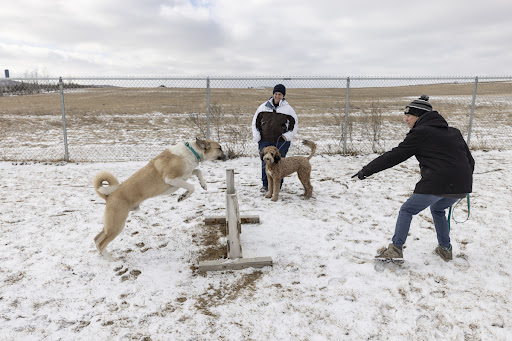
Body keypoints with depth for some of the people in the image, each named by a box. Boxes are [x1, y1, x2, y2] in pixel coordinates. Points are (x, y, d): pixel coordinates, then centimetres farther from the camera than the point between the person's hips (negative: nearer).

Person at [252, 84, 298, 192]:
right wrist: (257, 136, 4)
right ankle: (265, 184, 17)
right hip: (265, 141, 1)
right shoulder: (263, 107, 7)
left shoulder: (288, 109, 4)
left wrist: (288, 135, -4)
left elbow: (294, 124, 10)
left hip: (281, 142, -1)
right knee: (265, 162, 3)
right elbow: (255, 121, 13)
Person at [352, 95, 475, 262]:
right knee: (438, 209, 32)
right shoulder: (454, 132, 18)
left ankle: (395, 249, 5)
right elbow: (470, 160, 20)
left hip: (437, 184, -7)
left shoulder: (420, 133, -3)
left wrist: (366, 170, -2)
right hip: (462, 186, 8)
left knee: (407, 210, 8)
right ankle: (445, 249, 33)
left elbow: (394, 156, -6)